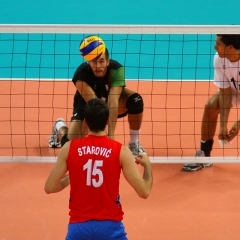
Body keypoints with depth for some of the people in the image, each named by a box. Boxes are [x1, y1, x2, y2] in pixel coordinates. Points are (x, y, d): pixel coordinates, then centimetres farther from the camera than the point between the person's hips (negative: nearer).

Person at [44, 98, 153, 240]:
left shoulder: (69, 148, -2)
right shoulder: (120, 151, -6)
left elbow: (49, 187, 3)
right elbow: (144, 192, -6)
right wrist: (147, 165, 12)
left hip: (79, 225, 1)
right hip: (110, 225, -1)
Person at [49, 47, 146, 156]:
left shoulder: (117, 69, -33)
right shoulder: (81, 75, -36)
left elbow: (112, 103, -41)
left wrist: (111, 134, -49)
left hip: (111, 96, 1)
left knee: (135, 99, -30)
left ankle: (134, 144, -9)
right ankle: (60, 126, 22)